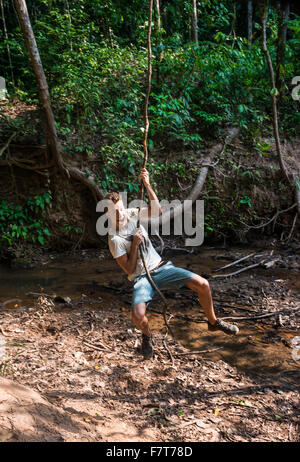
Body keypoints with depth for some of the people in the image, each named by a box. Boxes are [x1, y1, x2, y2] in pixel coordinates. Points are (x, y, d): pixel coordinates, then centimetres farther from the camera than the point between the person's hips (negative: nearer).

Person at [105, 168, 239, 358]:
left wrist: (148, 185, -16)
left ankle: (213, 321, 15)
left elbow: (157, 211, -7)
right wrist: (134, 245, -22)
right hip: (142, 278, -4)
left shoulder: (132, 214, 1)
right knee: (138, 316, -30)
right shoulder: (115, 240, -13)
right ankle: (147, 335, 8)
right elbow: (129, 270, -12)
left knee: (202, 284, -11)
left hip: (160, 267, 4)